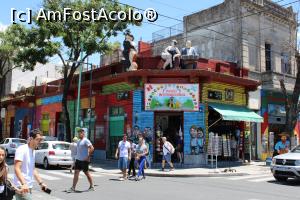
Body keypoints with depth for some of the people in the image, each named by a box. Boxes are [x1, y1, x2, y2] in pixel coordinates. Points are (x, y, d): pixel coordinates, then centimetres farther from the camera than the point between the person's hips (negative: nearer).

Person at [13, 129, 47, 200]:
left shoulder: (33, 151, 16)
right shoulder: (22, 149, -12)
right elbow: (17, 169, -21)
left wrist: (41, 183, 20)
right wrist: (23, 184, -33)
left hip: (28, 187, 9)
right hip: (22, 187, -9)